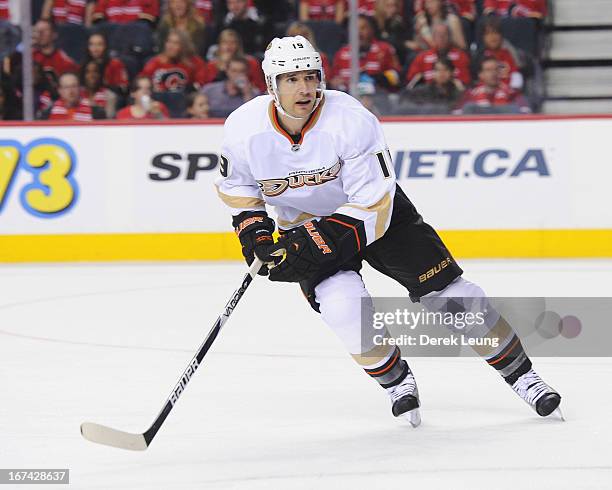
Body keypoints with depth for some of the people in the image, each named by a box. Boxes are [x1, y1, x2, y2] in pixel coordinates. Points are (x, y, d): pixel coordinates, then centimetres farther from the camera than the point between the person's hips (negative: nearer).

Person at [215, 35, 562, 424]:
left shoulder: (351, 121, -30)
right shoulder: (244, 130, -20)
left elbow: (372, 204, -29)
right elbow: (235, 185, 3)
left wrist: (315, 244, -36)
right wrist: (252, 228, -13)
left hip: (378, 213, -1)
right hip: (305, 224, 1)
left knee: (448, 291, -8)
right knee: (344, 305, -25)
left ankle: (521, 374, 6)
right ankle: (396, 381, 1)